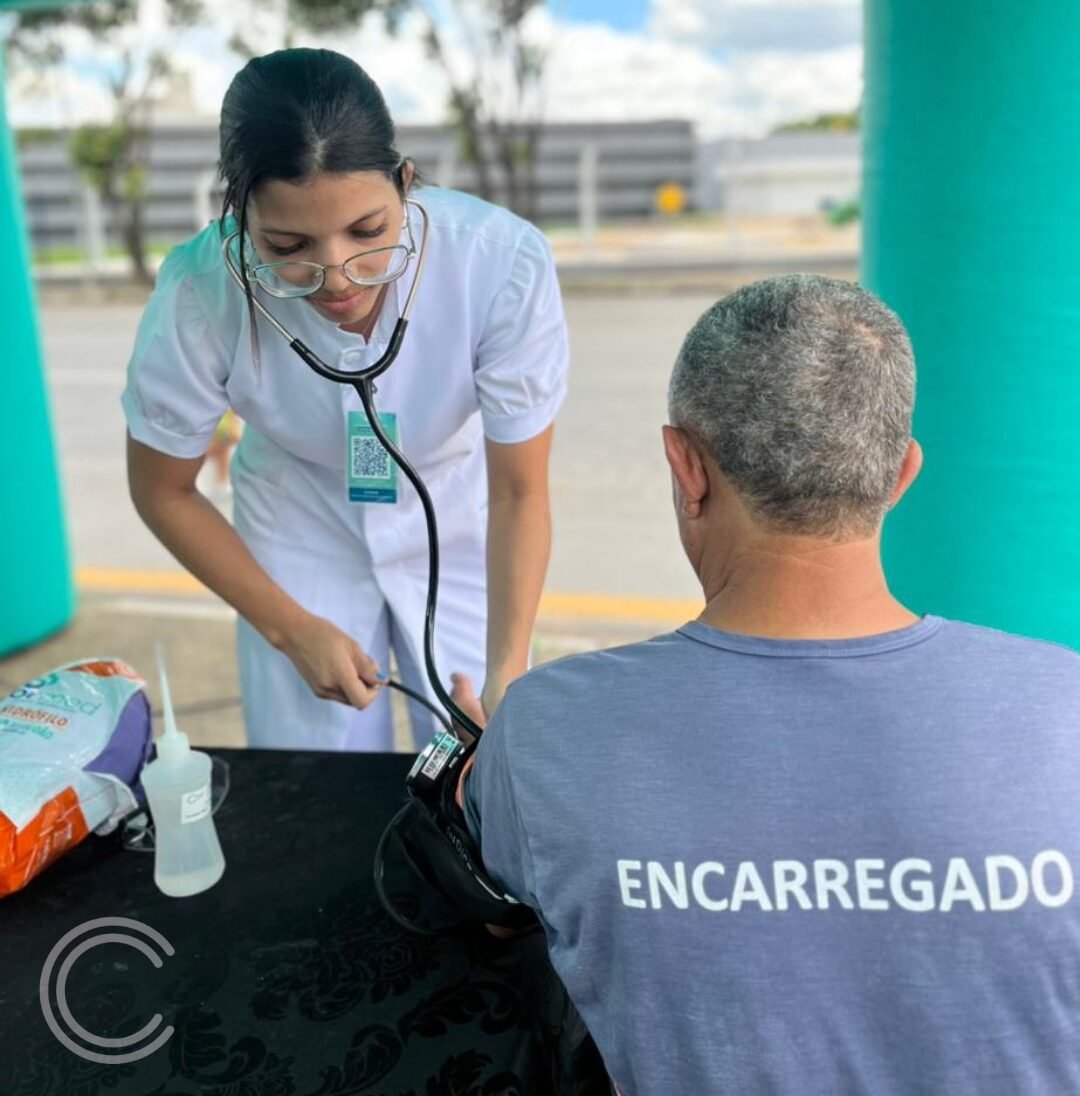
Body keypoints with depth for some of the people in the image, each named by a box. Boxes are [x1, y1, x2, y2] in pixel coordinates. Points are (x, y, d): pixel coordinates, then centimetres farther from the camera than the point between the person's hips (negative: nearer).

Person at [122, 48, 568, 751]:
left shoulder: (503, 263, -32)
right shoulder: (200, 293, -30)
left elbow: (519, 491, -19)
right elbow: (163, 491, -11)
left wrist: (507, 669, -30)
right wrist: (294, 630, -12)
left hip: (459, 535, 0)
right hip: (303, 541, 0)